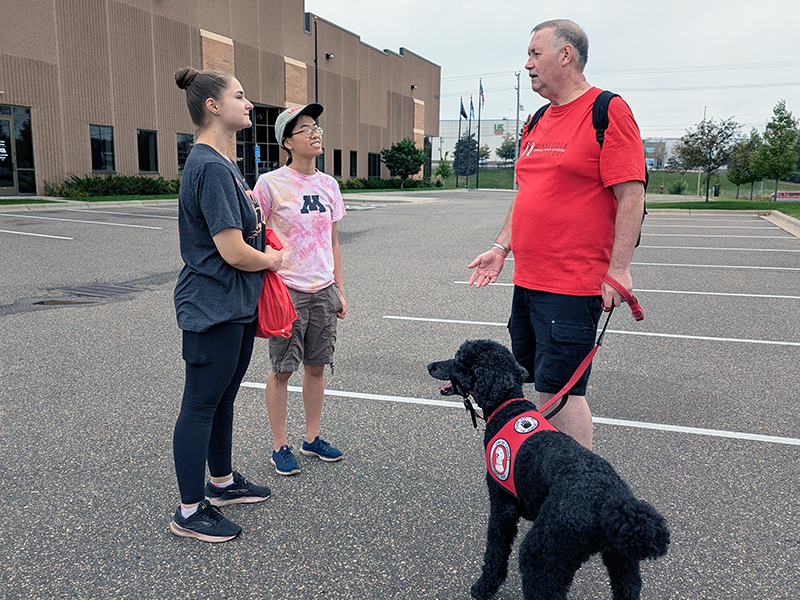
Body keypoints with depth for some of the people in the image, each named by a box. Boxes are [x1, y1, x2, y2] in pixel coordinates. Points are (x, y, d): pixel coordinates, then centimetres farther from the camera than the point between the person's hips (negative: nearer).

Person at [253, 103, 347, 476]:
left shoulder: (328, 185, 8)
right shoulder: (270, 184, -8)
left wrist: (339, 291, 13)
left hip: (323, 291, 5)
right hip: (287, 290, -5)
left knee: (316, 366, 13)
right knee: (282, 370, 4)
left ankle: (312, 438, 28)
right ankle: (280, 446, 19)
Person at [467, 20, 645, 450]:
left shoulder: (607, 111, -8)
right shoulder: (537, 122, 16)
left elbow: (631, 196, -13)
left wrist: (618, 269, -17)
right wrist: (501, 247, 16)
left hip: (572, 287, -8)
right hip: (526, 282, 8)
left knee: (559, 390, -6)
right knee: (546, 385, 15)